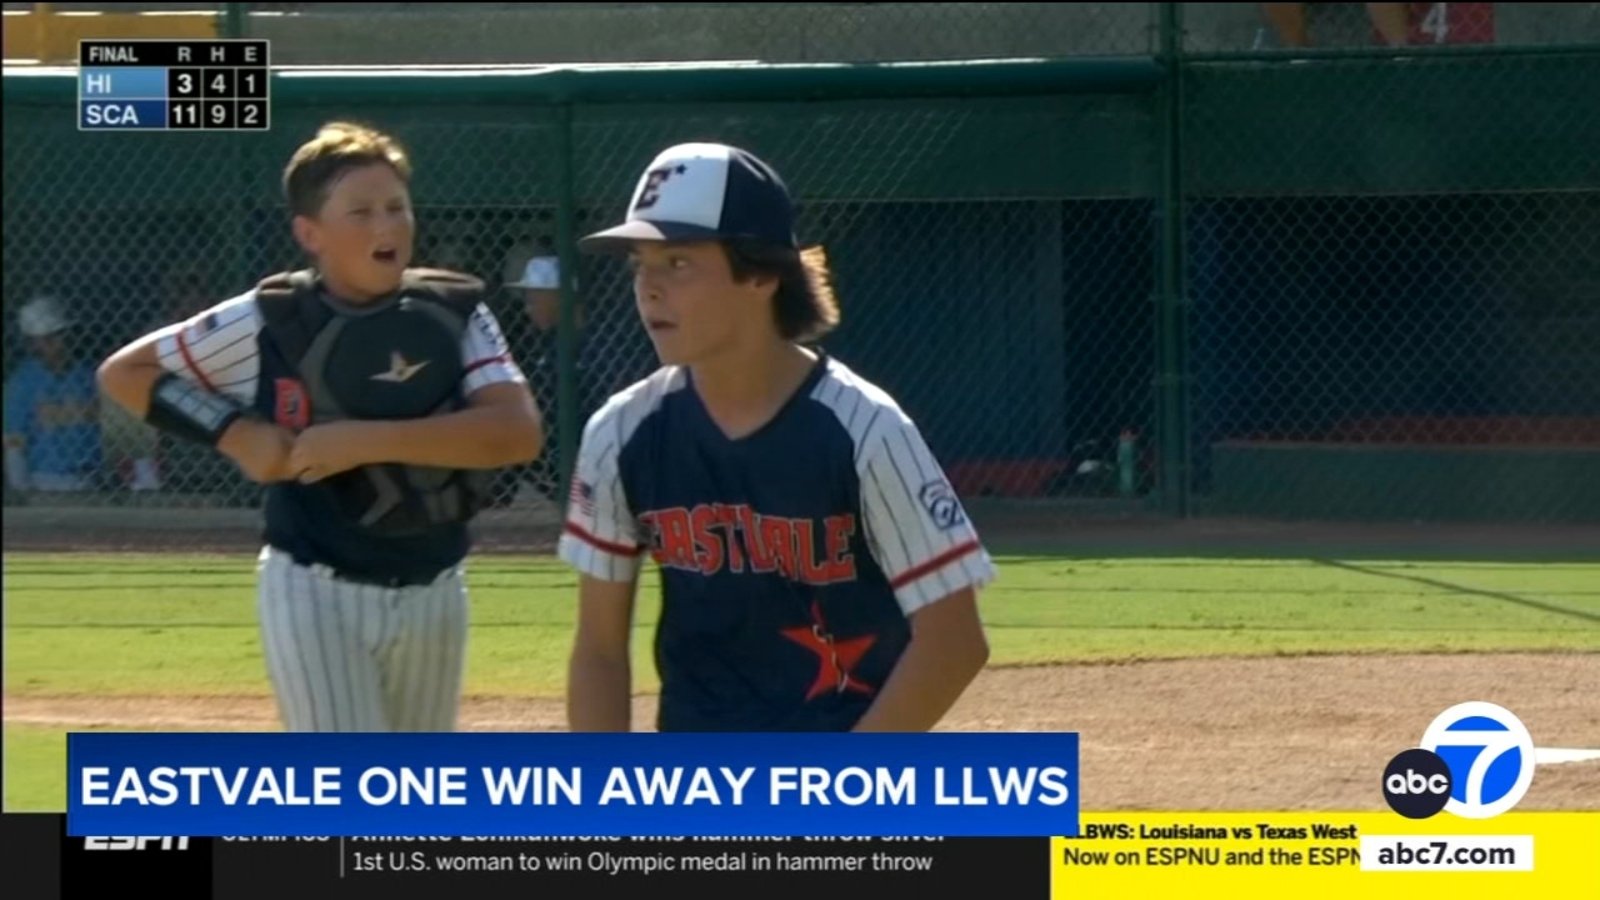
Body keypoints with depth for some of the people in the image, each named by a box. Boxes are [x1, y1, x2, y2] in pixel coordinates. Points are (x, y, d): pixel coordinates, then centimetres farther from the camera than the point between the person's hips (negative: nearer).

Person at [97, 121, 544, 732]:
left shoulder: (454, 315, -4)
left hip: (432, 595, 4)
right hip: (317, 595, -4)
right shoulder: (269, 323, -9)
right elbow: (123, 373, 0)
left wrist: (368, 440, -27)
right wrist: (236, 432, -14)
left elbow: (519, 433, -19)